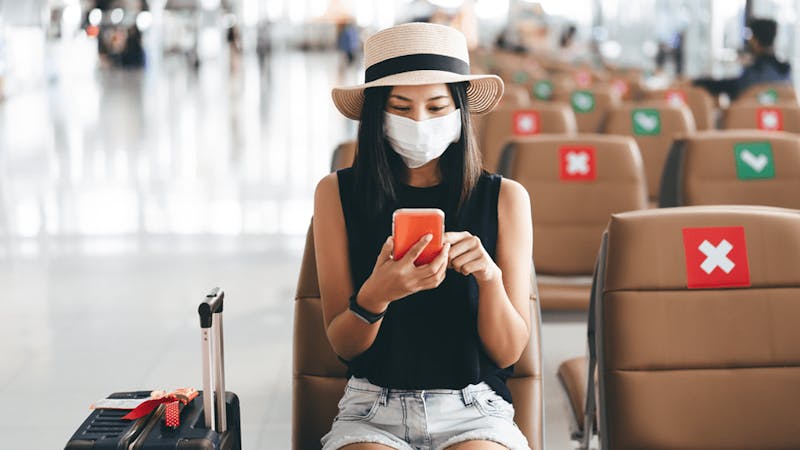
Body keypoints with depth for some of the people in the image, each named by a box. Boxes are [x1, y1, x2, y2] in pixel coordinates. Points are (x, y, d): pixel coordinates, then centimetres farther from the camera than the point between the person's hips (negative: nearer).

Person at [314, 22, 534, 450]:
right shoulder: (337, 193, -1)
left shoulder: (505, 198, -2)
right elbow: (343, 346, -1)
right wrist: (374, 296, -23)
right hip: (372, 408, 0)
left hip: (474, 411, 0)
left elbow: (508, 351, -1)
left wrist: (489, 277, -21)